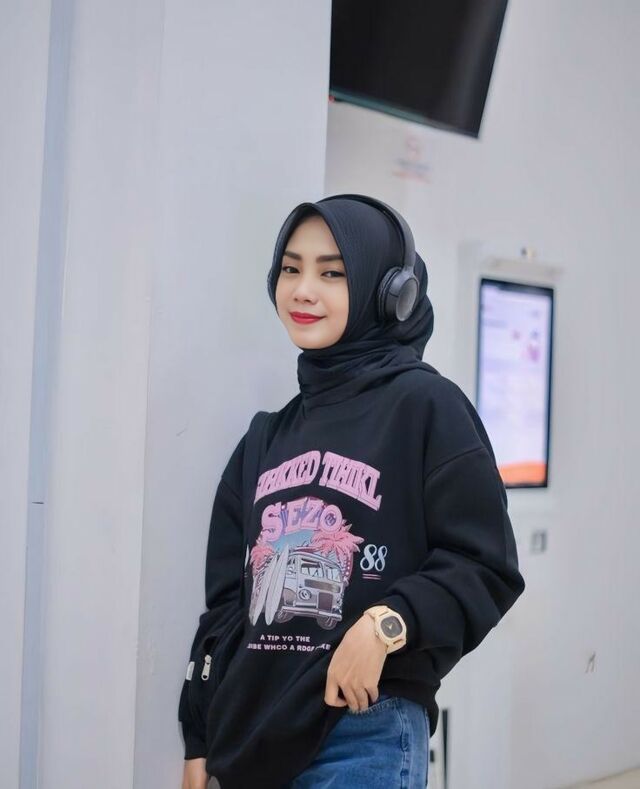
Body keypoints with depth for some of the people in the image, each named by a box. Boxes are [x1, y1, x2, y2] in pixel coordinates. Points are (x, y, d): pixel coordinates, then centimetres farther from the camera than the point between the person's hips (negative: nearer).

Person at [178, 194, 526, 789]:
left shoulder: (426, 406, -5)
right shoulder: (267, 439, 11)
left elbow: (485, 568, -8)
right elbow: (226, 599, 13)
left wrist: (388, 623, -23)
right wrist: (200, 741, 13)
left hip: (366, 735, -5)